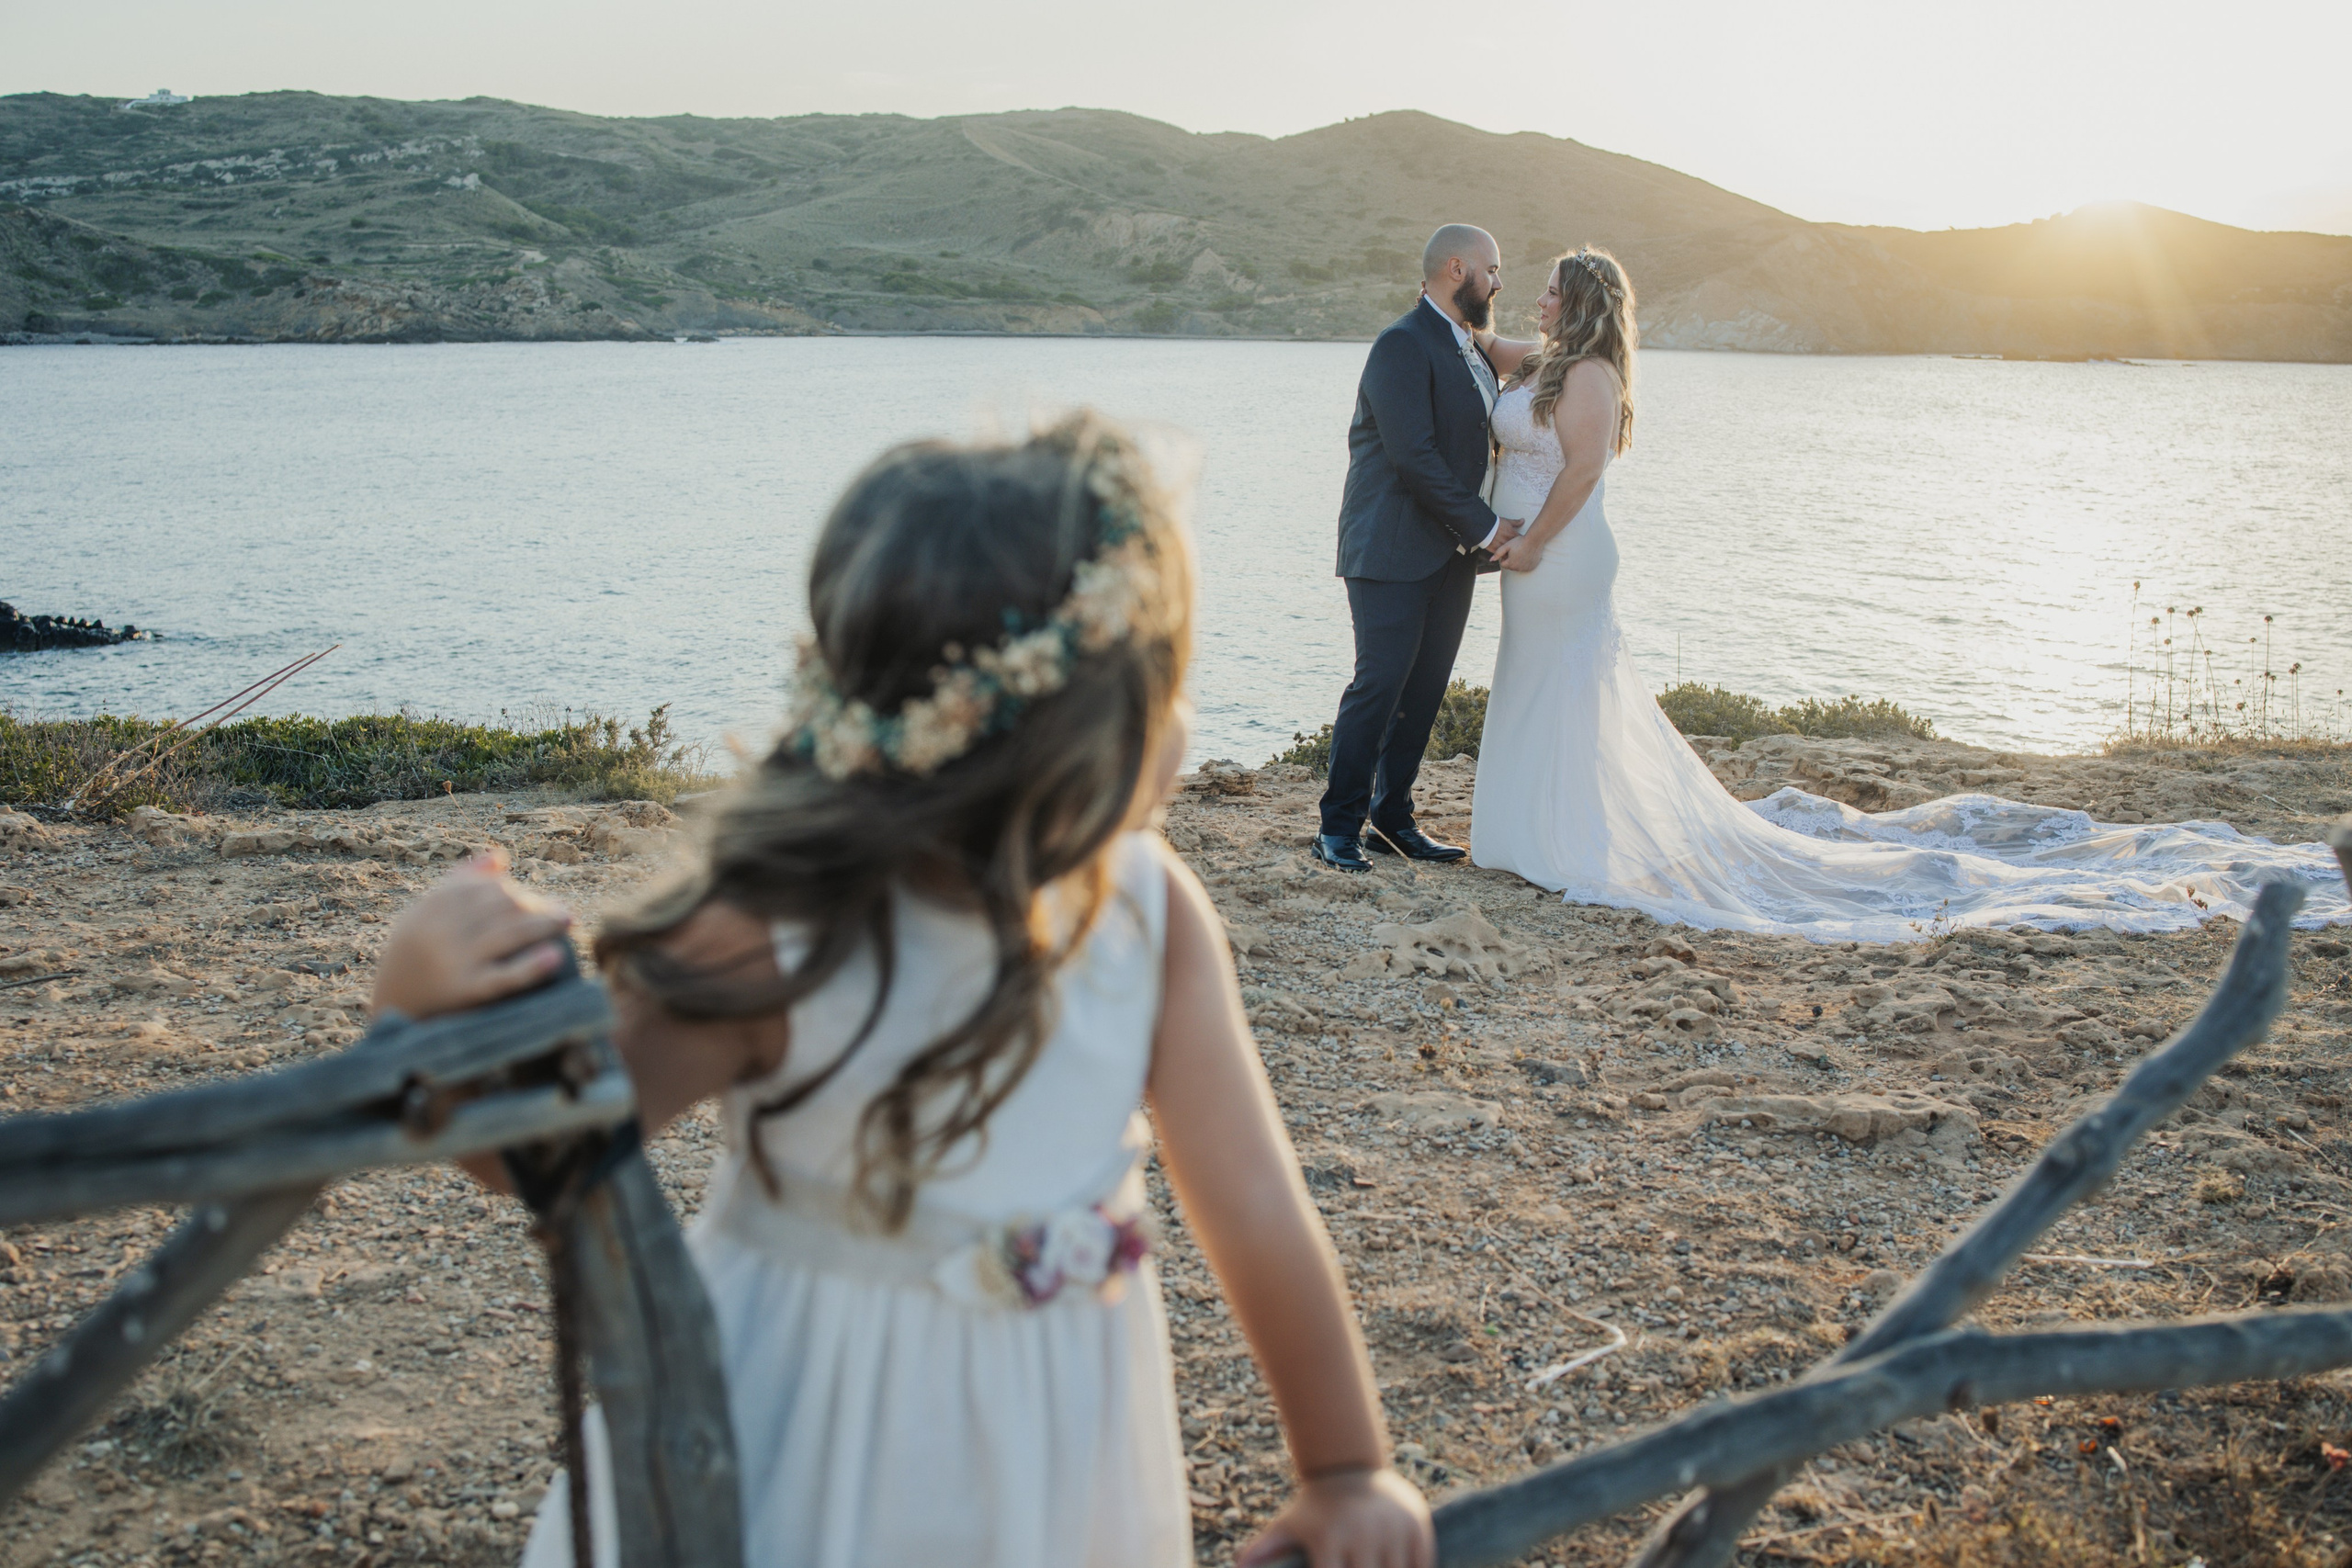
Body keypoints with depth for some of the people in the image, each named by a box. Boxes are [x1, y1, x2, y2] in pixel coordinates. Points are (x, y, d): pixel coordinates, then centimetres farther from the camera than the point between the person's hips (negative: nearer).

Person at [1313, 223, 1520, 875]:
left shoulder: (1473, 349, 17)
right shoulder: (1403, 345, -12)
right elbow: (1414, 457, -19)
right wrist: (1485, 527, -15)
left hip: (1451, 553, 8)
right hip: (1394, 552, -8)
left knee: (1424, 691, 8)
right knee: (1380, 685, -9)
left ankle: (1392, 819, 17)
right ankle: (1339, 826, 1)